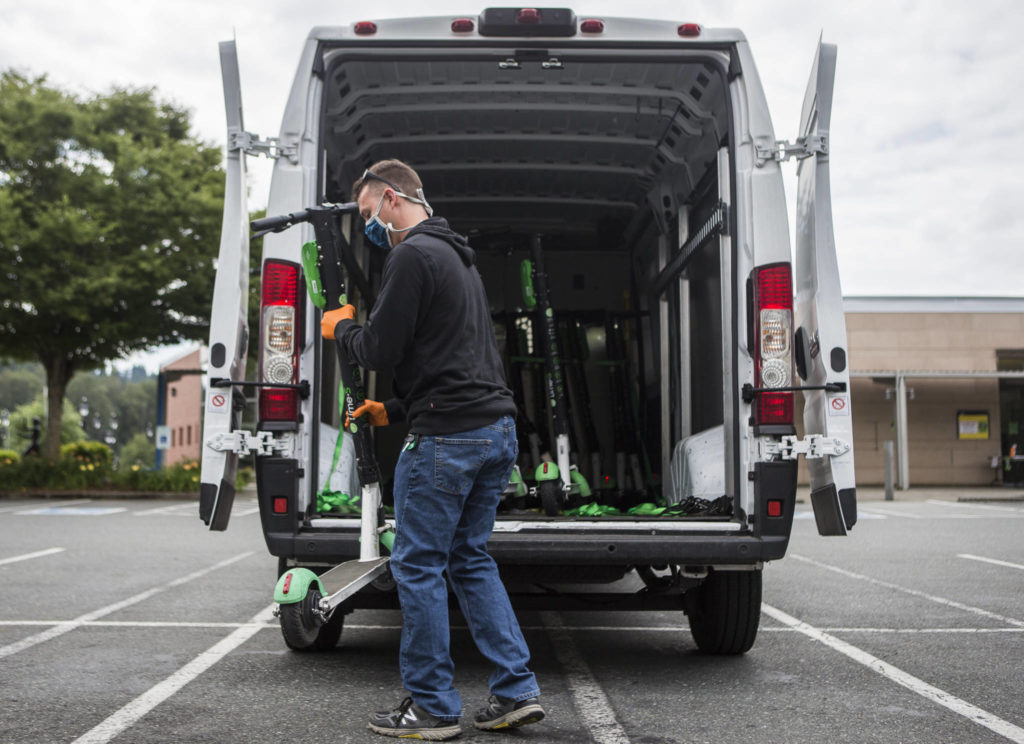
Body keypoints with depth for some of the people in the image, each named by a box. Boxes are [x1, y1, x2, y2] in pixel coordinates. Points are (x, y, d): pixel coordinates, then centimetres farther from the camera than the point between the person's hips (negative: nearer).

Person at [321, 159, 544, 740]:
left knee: (418, 565, 1)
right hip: (498, 429, 10)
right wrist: (394, 411, 27)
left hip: (447, 436, -10)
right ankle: (517, 691, 14)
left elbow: (380, 351, -13)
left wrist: (342, 327, 8)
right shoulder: (460, 257, 23)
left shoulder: (412, 256, -9)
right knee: (471, 559, 16)